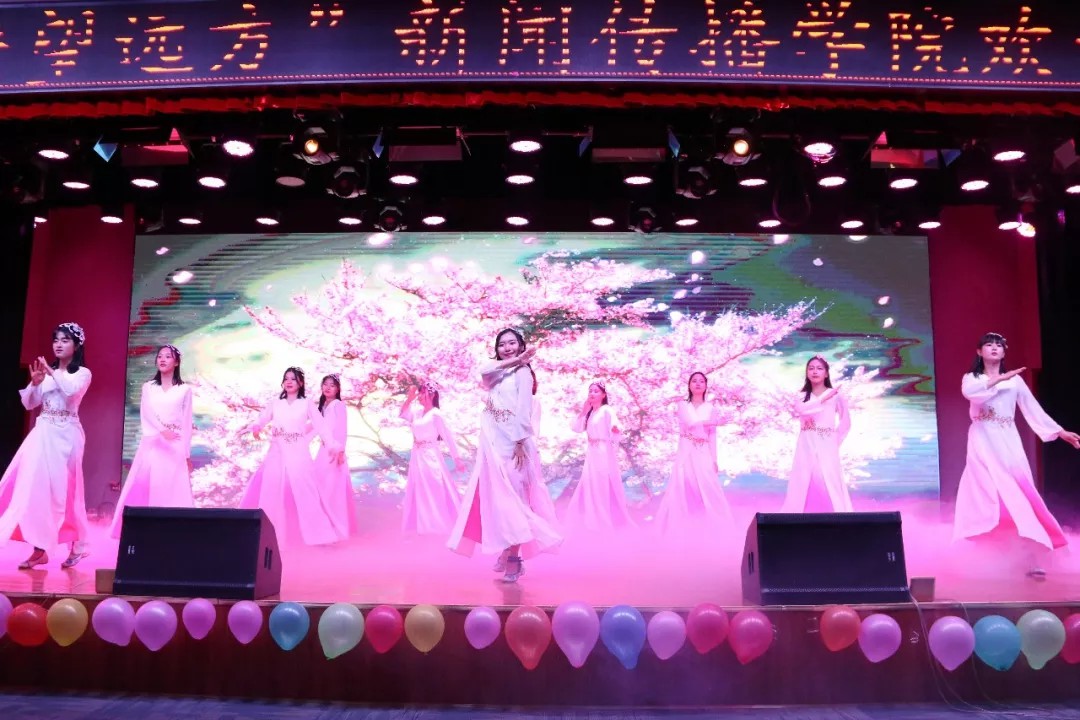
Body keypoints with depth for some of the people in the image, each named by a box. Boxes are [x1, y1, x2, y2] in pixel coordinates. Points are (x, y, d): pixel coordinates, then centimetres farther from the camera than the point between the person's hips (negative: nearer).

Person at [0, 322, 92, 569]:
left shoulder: (83, 373, 1)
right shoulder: (47, 372, 13)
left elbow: (72, 389, -20)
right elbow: (28, 404, 11)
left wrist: (52, 372, -13)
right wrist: (34, 383, -5)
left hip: (66, 435, -4)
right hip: (43, 434, 5)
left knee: (63, 489, -2)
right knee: (36, 486, -2)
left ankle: (77, 544, 12)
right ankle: (39, 548, 1)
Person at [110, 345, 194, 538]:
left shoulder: (184, 389, 7)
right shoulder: (148, 387, 12)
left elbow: (186, 422, 4)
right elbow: (146, 413, -4)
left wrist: (187, 453, -2)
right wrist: (162, 431, -24)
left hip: (175, 446, -2)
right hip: (151, 444, 2)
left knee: (172, 490, -6)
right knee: (143, 488, -2)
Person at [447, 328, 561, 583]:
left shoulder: (523, 373, -3)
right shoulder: (495, 373, 19)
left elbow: (524, 409, -11)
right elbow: (483, 371, -5)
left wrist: (520, 443, -17)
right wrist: (512, 362, -7)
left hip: (511, 442, -7)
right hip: (492, 443, 7)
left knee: (511, 497, -6)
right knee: (496, 497, 7)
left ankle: (515, 556, -3)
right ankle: (507, 551, 14)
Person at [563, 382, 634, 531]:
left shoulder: (607, 410, -8)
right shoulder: (589, 412, 15)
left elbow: (616, 428, -22)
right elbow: (577, 428, 7)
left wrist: (616, 429, -44)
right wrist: (584, 411, 0)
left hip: (604, 453, -8)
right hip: (591, 453, 8)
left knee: (605, 486, -5)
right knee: (591, 486, 10)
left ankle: (610, 518, 2)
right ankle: (595, 518, 18)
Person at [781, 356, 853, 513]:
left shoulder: (835, 395, 4)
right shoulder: (802, 396, 8)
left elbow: (846, 422, 8)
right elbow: (801, 410, -15)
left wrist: (836, 441, 1)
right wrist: (823, 399, -14)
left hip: (827, 448, -2)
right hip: (806, 447, 2)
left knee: (830, 485, -6)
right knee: (802, 486, 0)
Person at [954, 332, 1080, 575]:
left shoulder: (1015, 380, 13)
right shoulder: (971, 378, 8)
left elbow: (1033, 409, 12)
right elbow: (969, 392, -16)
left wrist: (1060, 431, 8)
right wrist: (999, 379, -19)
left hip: (1008, 445, 2)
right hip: (983, 446, -2)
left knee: (1019, 498, -5)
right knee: (987, 497, -11)